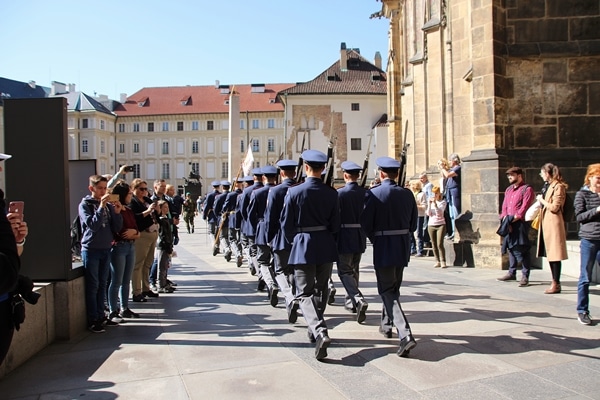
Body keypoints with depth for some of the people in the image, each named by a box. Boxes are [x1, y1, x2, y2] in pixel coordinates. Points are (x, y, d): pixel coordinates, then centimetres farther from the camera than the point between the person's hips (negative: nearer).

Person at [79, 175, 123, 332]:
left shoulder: (109, 205, 7)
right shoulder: (85, 204, -4)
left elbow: (117, 228, 4)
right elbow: (92, 225, -19)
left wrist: (117, 212, -10)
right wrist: (101, 206, -23)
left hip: (106, 249, 5)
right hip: (91, 249, -5)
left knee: (102, 284, 11)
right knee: (93, 286, -1)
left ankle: (101, 316, 20)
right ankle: (93, 320, 5)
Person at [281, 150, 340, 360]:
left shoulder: (294, 192, -9)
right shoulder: (331, 193, -2)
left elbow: (286, 224, -4)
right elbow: (335, 224, 2)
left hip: (303, 246, -3)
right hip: (326, 247, 4)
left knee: (305, 293, 1)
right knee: (321, 290, 19)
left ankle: (320, 332, -19)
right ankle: (315, 329, 32)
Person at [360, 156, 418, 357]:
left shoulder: (374, 194, -12)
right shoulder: (407, 194, 2)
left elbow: (365, 223, -11)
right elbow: (413, 224, 7)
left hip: (383, 248, -5)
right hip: (403, 248, 6)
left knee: (387, 290, 0)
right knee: (393, 288, 21)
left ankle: (405, 334, -14)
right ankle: (386, 324, 39)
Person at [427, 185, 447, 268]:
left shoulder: (443, 202, -1)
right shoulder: (430, 201, 8)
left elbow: (439, 213, -13)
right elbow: (428, 213, -1)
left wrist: (435, 203, -23)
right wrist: (429, 204, -11)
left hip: (440, 225, -3)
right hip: (431, 225, 3)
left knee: (440, 244, -11)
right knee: (434, 245, 3)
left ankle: (443, 261, -3)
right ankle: (437, 261, 10)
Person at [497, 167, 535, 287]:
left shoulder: (527, 189, -4)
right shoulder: (508, 189, 19)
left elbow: (524, 208, -13)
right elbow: (504, 206, 13)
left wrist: (512, 219, -16)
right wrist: (505, 220, -2)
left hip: (520, 224, -7)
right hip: (509, 224, 7)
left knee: (521, 250, -7)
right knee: (510, 248, 13)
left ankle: (525, 276, 0)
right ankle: (512, 273, 22)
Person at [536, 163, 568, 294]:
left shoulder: (558, 187, -11)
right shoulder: (549, 186, 16)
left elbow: (554, 207, -17)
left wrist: (542, 200, -6)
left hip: (553, 223, -10)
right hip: (546, 223, 10)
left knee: (554, 254, -6)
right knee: (550, 254, 12)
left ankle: (556, 284, -1)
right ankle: (554, 282, 19)